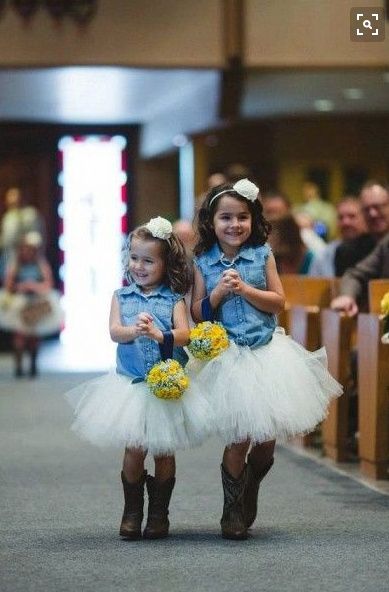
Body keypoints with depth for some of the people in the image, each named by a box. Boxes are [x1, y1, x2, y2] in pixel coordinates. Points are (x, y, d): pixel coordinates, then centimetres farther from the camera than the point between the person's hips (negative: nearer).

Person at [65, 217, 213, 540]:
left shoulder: (173, 299, 0)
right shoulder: (121, 297, 5)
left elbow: (184, 334, -13)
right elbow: (114, 331, -8)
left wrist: (159, 334, -32)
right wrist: (134, 331, -29)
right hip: (131, 385, 0)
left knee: (164, 451, 7)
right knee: (134, 451, 0)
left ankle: (159, 514, 20)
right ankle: (132, 512, 16)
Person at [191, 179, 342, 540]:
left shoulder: (262, 255, 1)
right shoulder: (203, 262, 1)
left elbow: (278, 301, -1)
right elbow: (197, 314, 2)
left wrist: (244, 289, -14)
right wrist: (217, 294, -15)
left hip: (266, 351, 2)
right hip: (227, 357, -2)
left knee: (267, 437, 5)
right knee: (239, 438, -4)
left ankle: (249, 495, 31)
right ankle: (233, 511, 12)